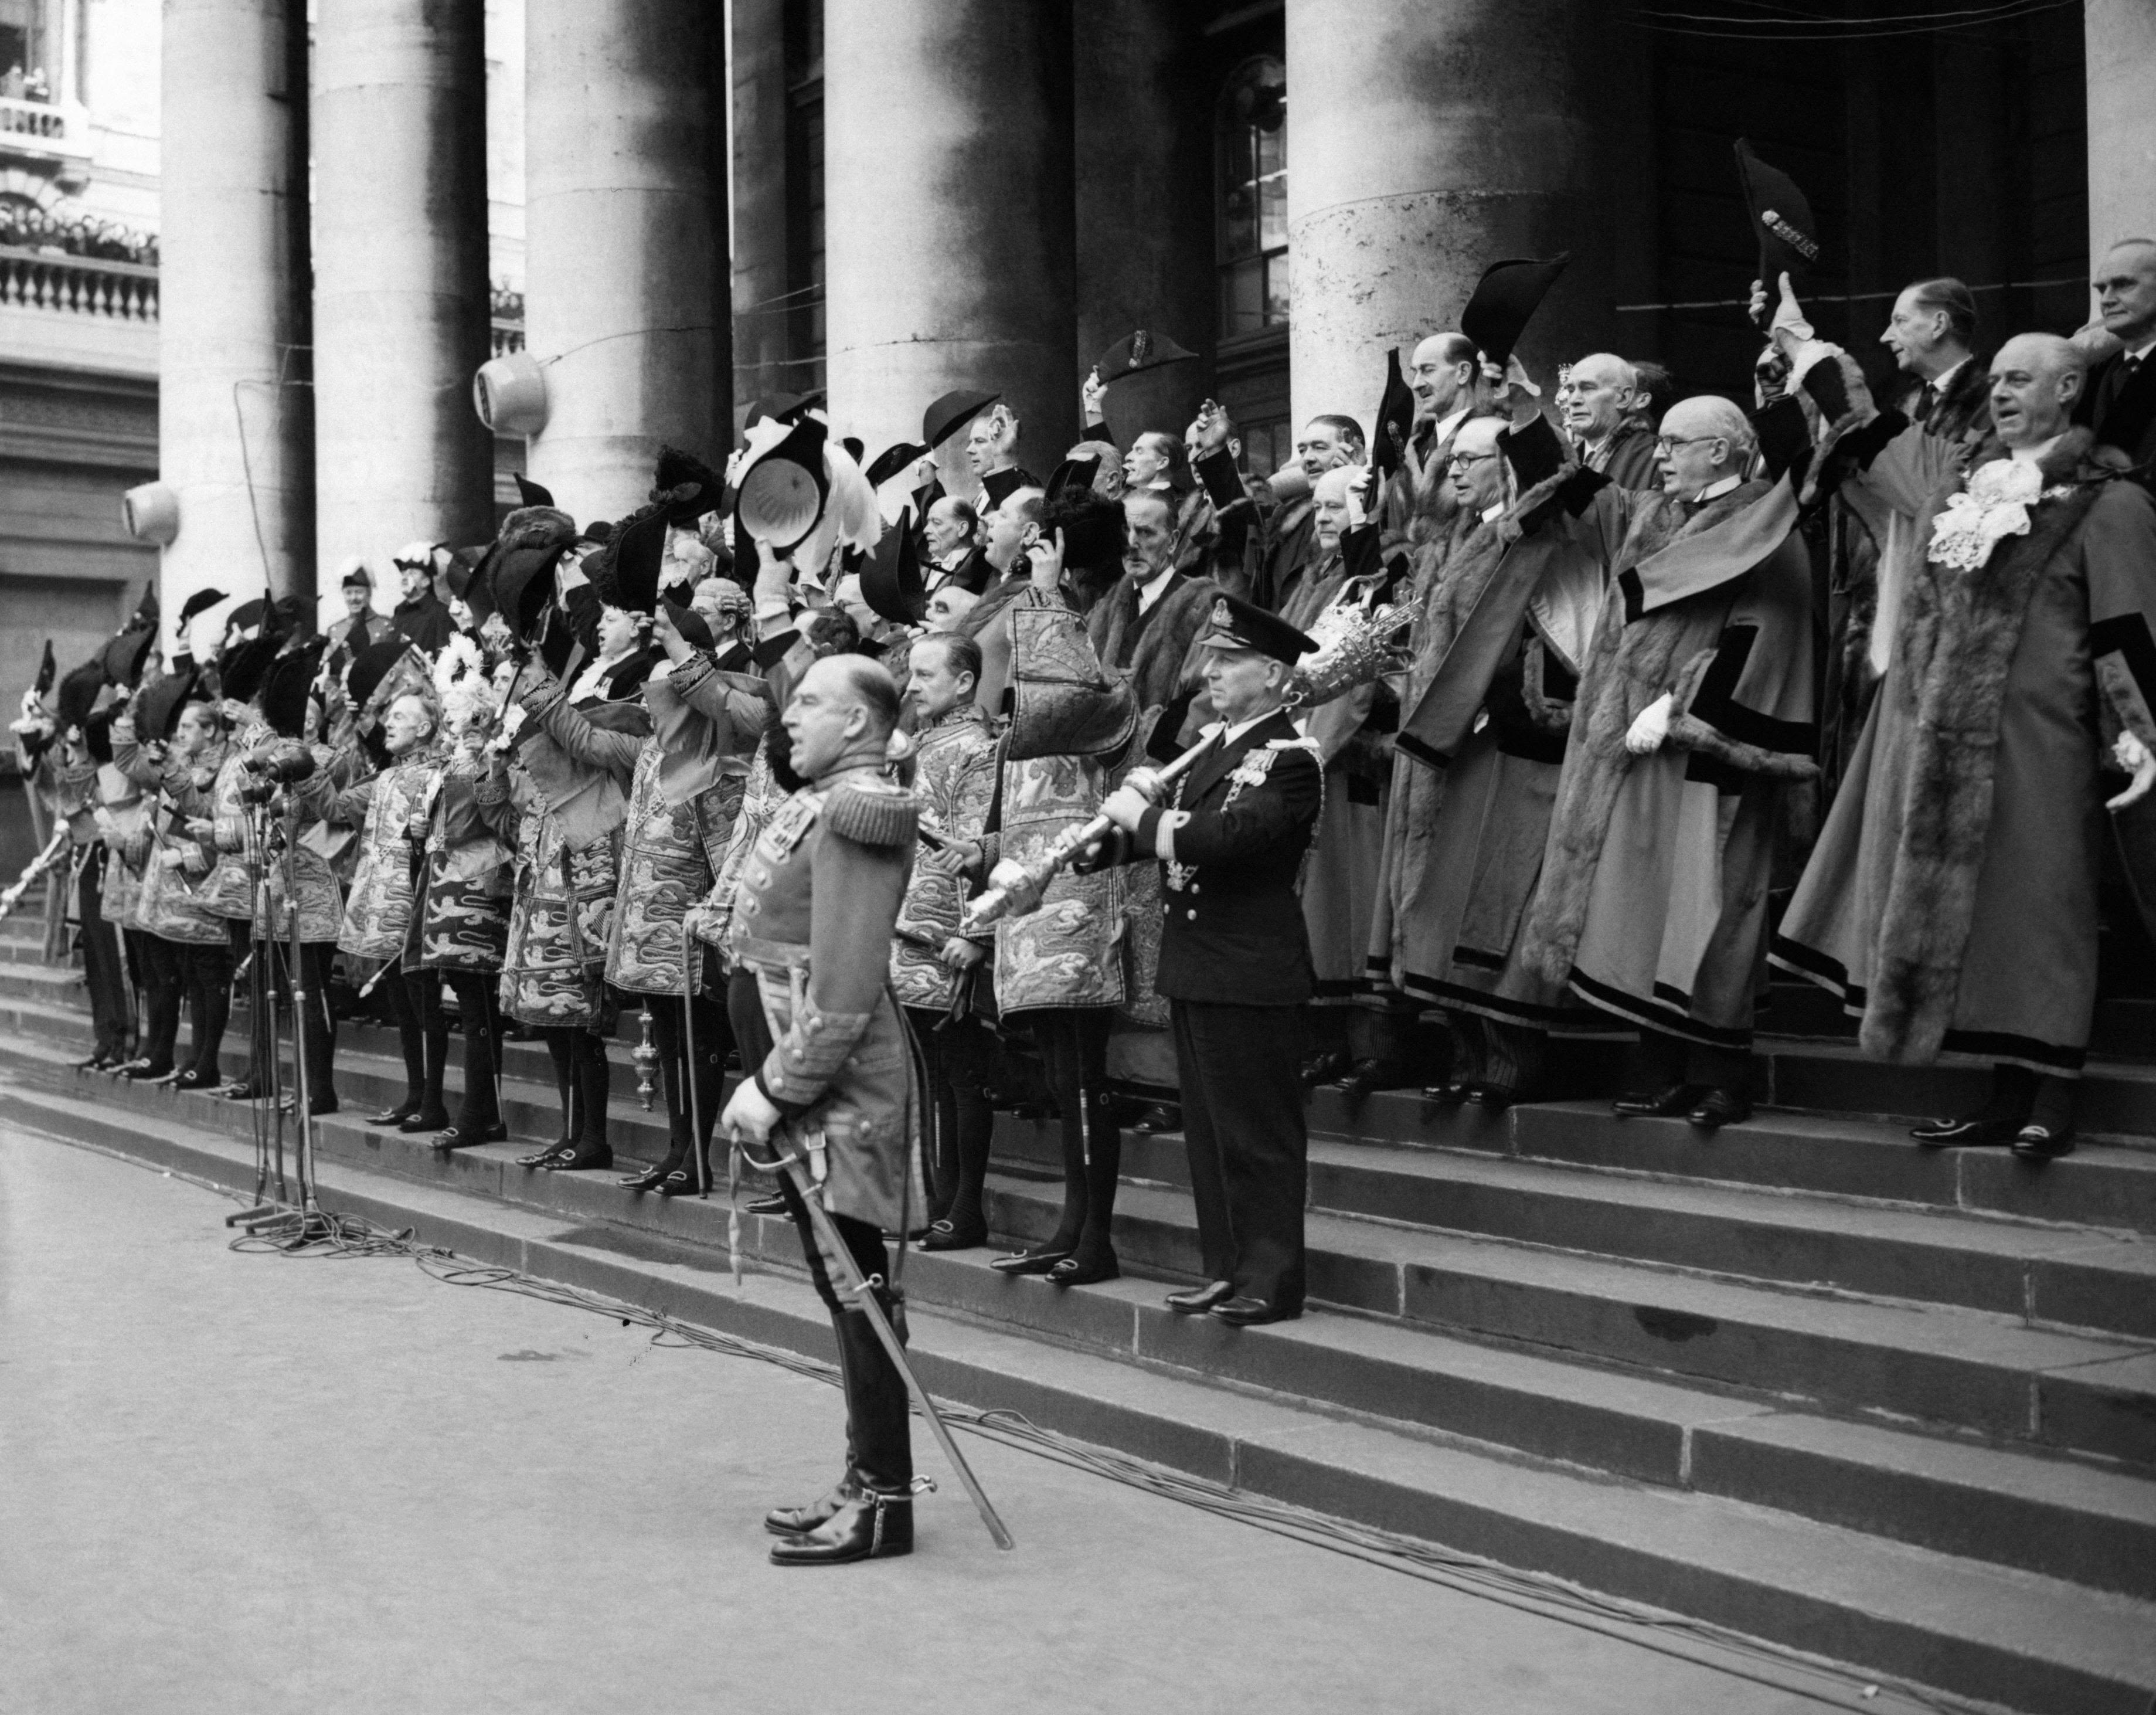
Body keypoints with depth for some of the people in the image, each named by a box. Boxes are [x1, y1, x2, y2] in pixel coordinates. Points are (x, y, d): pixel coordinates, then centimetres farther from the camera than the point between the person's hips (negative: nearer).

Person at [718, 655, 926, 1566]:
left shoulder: (852, 818, -16)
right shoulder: (823, 804, 14)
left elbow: (843, 990, -22)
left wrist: (775, 1089, -18)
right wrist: (773, 1084, 14)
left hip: (841, 1090, -10)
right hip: (814, 1089, 10)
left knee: (857, 1290, -3)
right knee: (843, 1286, 14)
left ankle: (885, 1501, 5)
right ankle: (866, 1482, 23)